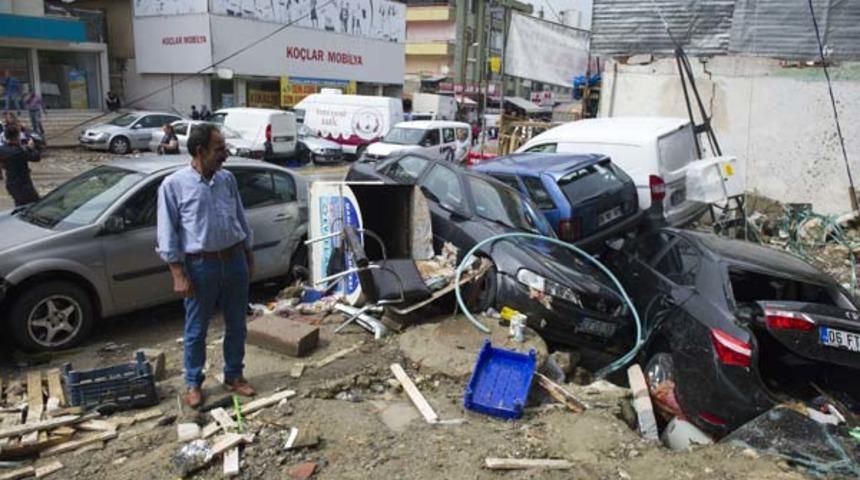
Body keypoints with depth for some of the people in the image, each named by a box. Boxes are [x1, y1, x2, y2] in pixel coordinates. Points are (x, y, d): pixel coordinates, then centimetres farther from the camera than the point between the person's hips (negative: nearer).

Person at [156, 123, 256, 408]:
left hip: (234, 260, 4)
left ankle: (233, 376, 30)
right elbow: (167, 233, -8)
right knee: (196, 330, 8)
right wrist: (178, 274, -12)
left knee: (236, 325, 13)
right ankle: (193, 383, 26)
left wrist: (249, 257, 13)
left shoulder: (227, 179, 5)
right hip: (201, 265, -4)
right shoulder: (174, 185, -8)